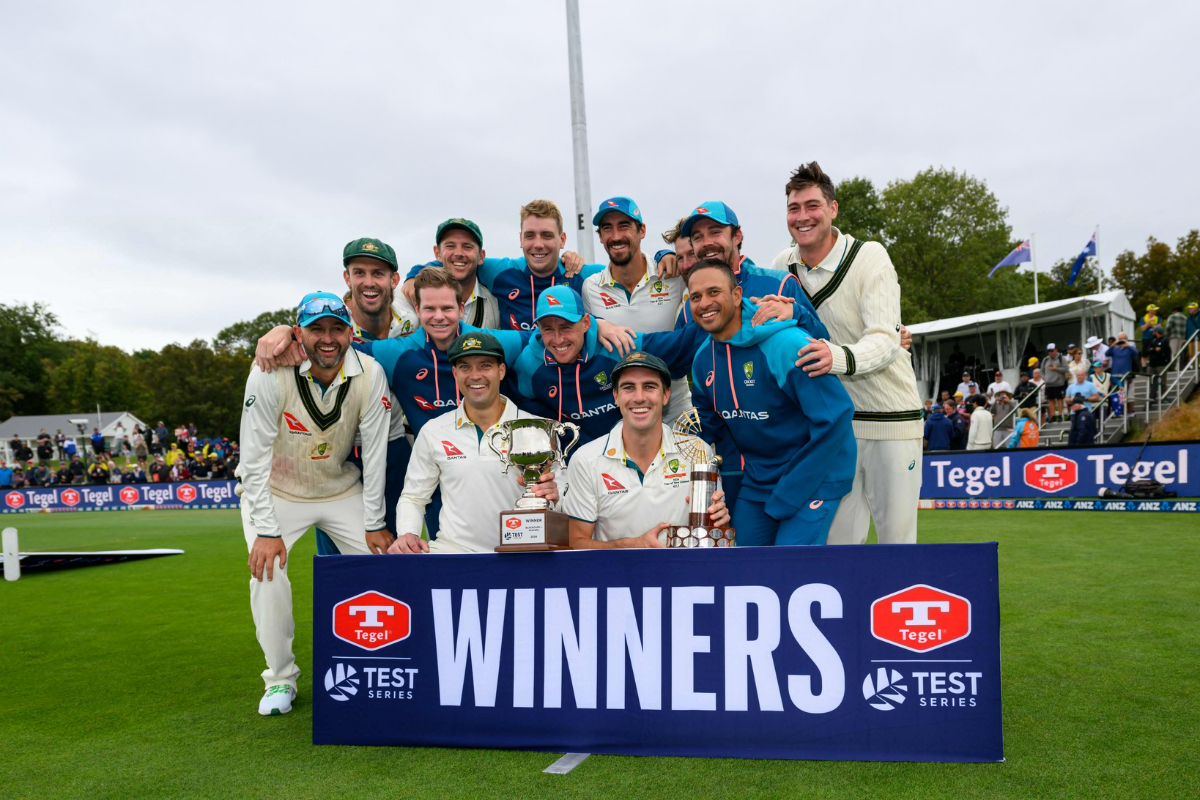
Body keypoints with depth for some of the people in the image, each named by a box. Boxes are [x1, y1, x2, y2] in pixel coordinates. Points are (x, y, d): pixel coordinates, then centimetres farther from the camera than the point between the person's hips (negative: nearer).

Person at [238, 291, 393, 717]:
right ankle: (281, 678, 5)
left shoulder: (369, 375, -20)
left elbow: (374, 453, -13)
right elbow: (256, 457, -20)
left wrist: (375, 523, -10)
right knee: (268, 574, -18)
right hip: (275, 490, -2)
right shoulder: (269, 376, -25)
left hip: (341, 488, 2)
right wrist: (266, 530, -22)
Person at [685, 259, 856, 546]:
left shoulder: (786, 344, -22)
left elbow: (834, 417, -23)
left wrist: (785, 498, -19)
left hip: (813, 479, -7)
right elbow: (710, 425, 14)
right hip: (756, 482, 7)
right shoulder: (702, 359, 0)